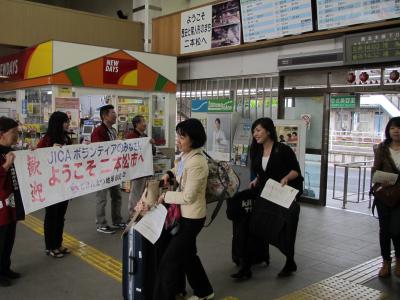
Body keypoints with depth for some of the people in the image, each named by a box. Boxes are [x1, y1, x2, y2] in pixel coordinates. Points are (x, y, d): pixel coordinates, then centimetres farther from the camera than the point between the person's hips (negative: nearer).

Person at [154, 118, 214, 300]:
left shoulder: (196, 163, -27)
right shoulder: (185, 156, 1)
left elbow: (188, 197, -25)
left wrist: (165, 196, -15)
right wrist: (170, 174, 7)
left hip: (192, 217, -10)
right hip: (186, 214, 10)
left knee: (169, 260, -3)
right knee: (188, 254, 24)